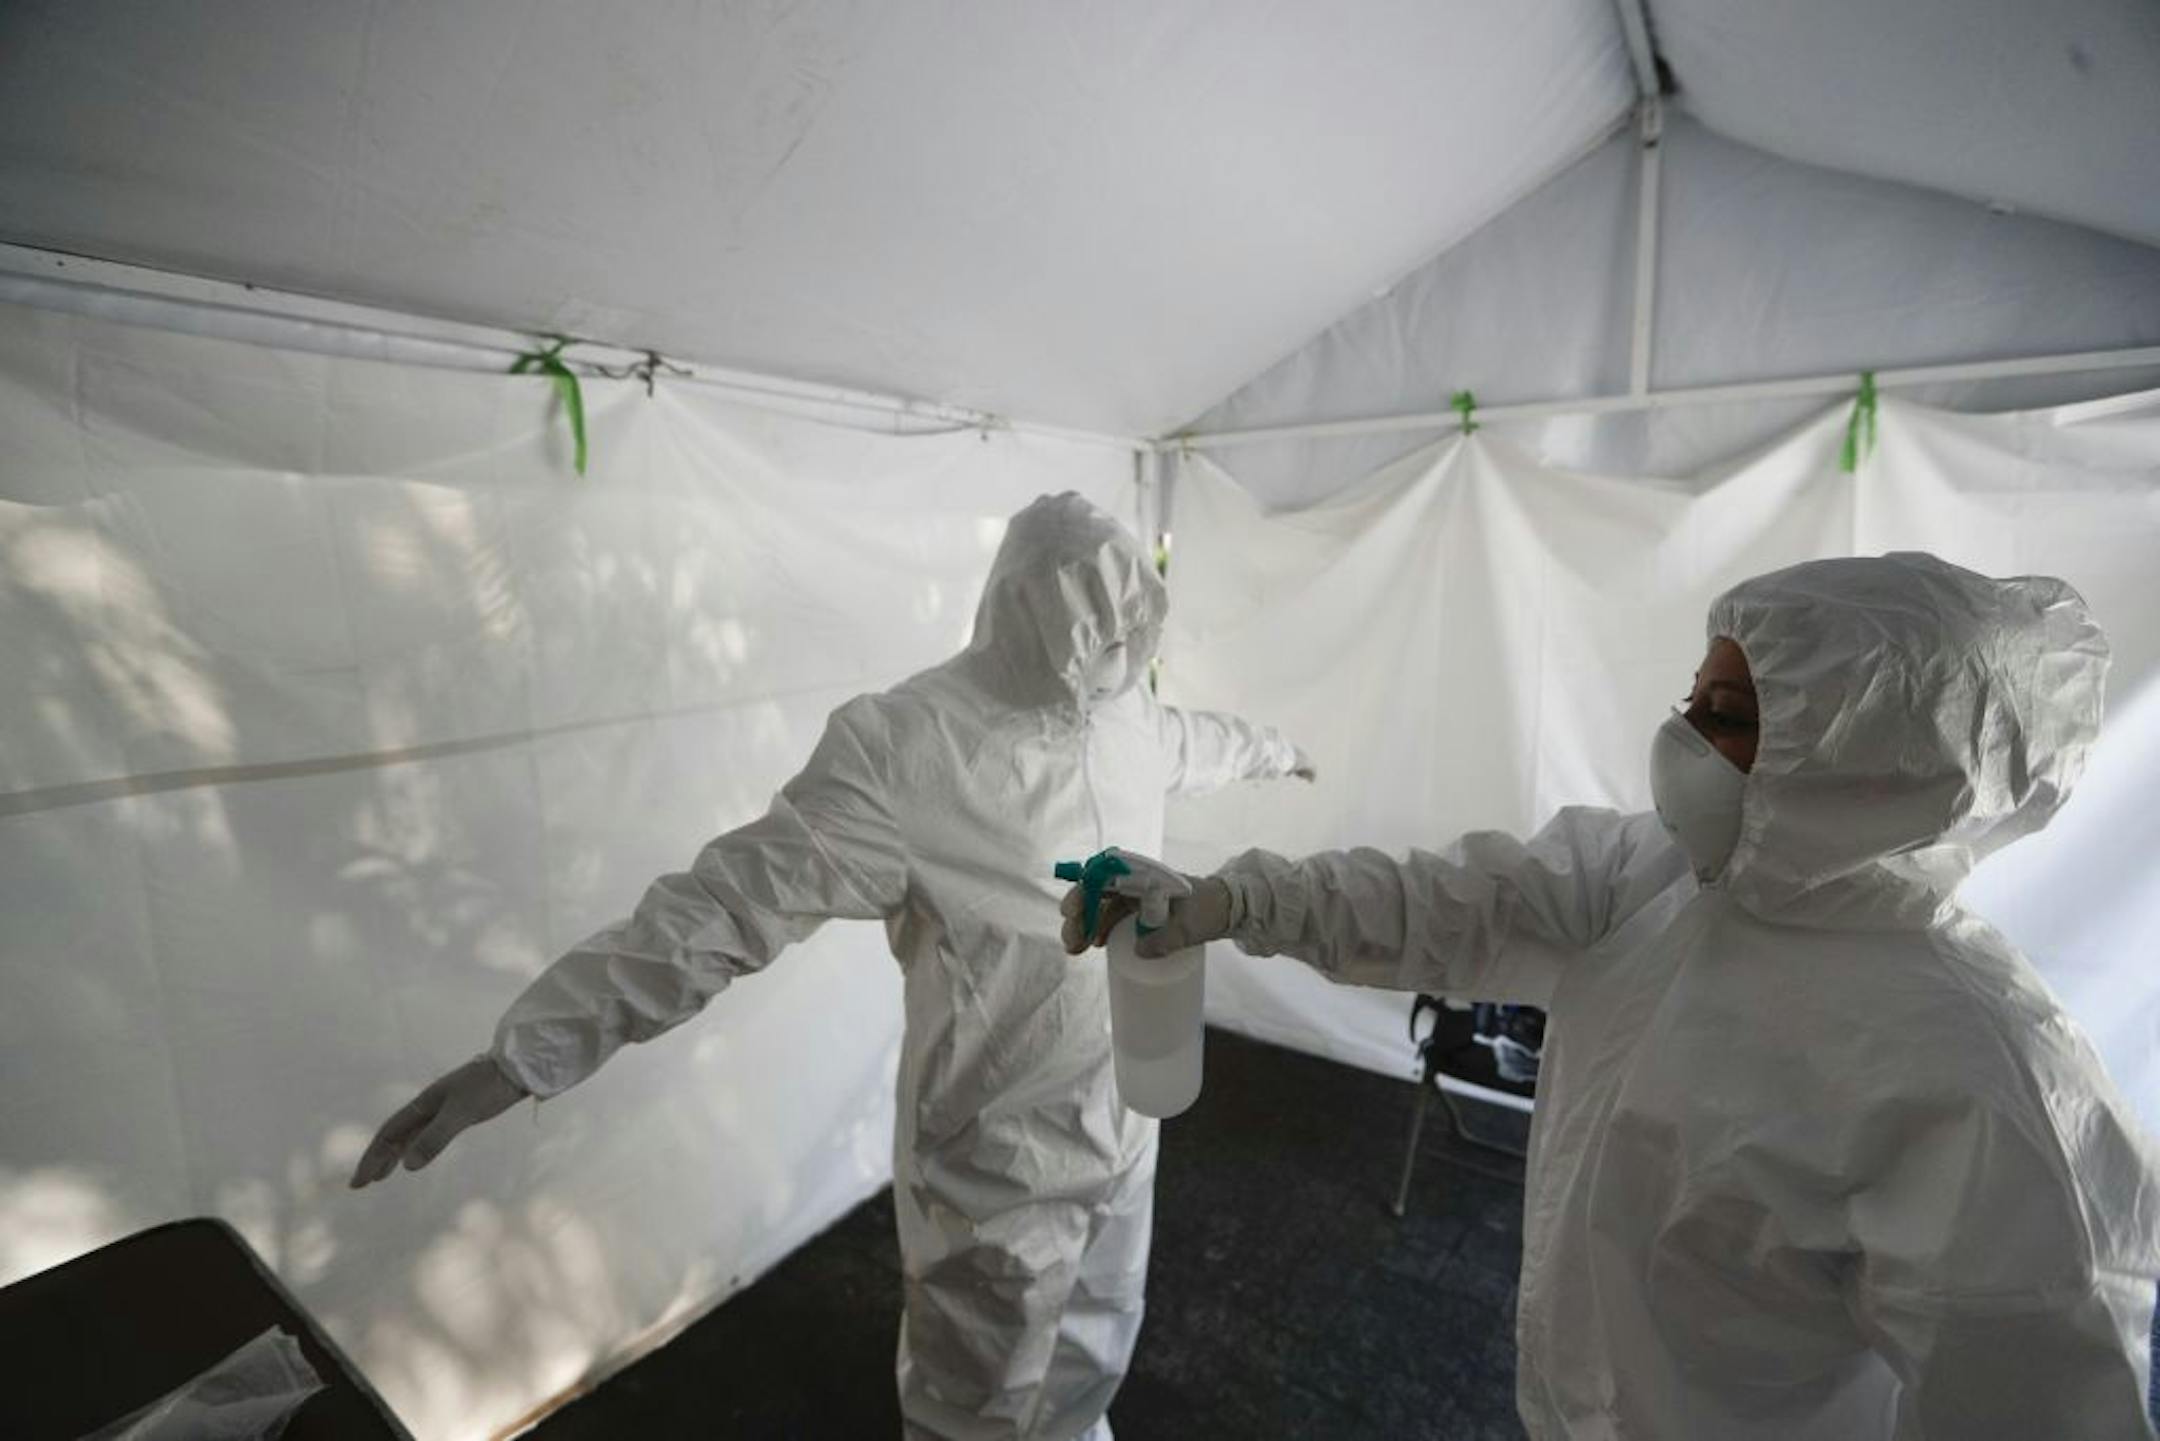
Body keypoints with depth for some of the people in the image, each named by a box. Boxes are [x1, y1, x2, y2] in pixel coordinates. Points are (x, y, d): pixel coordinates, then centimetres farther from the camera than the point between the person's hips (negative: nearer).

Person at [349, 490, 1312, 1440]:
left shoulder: (1124, 714, -2)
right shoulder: (904, 746, -25)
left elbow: (1194, 739, 21)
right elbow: (726, 902, -24)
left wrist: (1271, 752, 41)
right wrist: (526, 1050, -26)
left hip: (1123, 1116, 7)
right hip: (1001, 1155, -6)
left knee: (1095, 1349, 30)